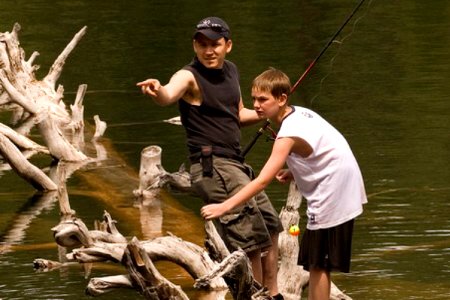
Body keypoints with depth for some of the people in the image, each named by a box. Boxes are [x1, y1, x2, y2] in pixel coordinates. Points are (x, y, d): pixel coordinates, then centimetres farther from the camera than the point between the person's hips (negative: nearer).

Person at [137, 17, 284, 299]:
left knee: (271, 226, 22)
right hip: (212, 167, -9)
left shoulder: (230, 70, 10)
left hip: (235, 165, 9)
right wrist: (158, 91, -61)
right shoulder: (190, 76, -15)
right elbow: (169, 95, -38)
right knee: (252, 240, -13)